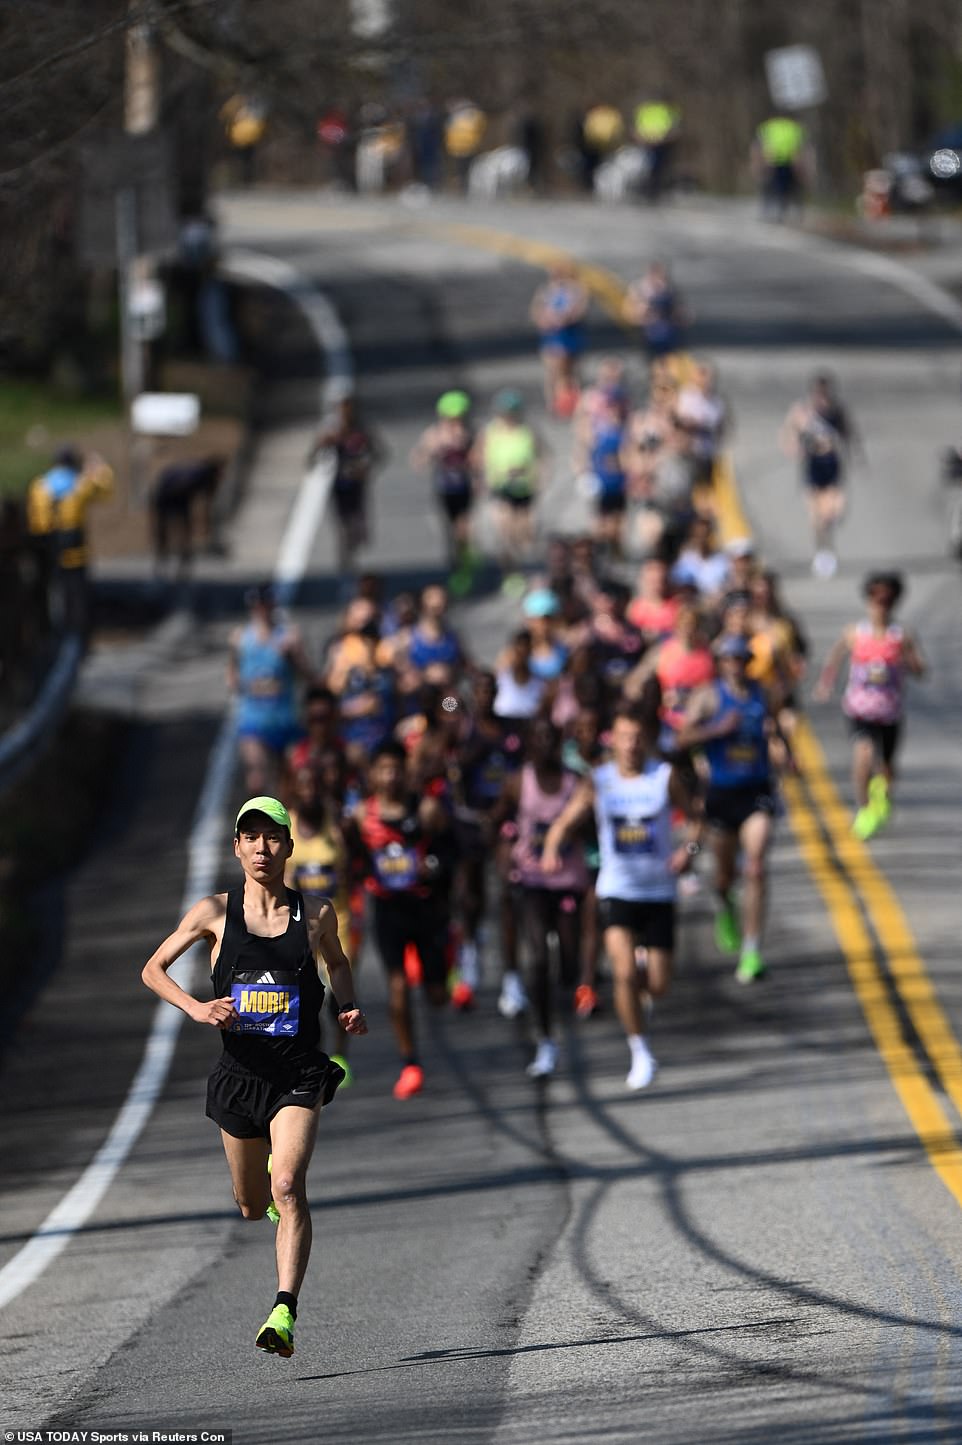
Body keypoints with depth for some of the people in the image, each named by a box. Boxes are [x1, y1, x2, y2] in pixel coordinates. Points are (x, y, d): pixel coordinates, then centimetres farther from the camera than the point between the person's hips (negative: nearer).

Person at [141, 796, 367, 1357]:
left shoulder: (317, 913, 1)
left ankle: (285, 1313, -29)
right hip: (241, 1072, 2)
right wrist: (196, 1008, -10)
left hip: (298, 1074, -2)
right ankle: (270, 1172, 54)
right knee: (251, 1206, 16)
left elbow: (337, 962, 22)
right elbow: (153, 969, 8)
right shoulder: (215, 912, -1)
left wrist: (351, 1008, 3)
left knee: (288, 1187, -23)